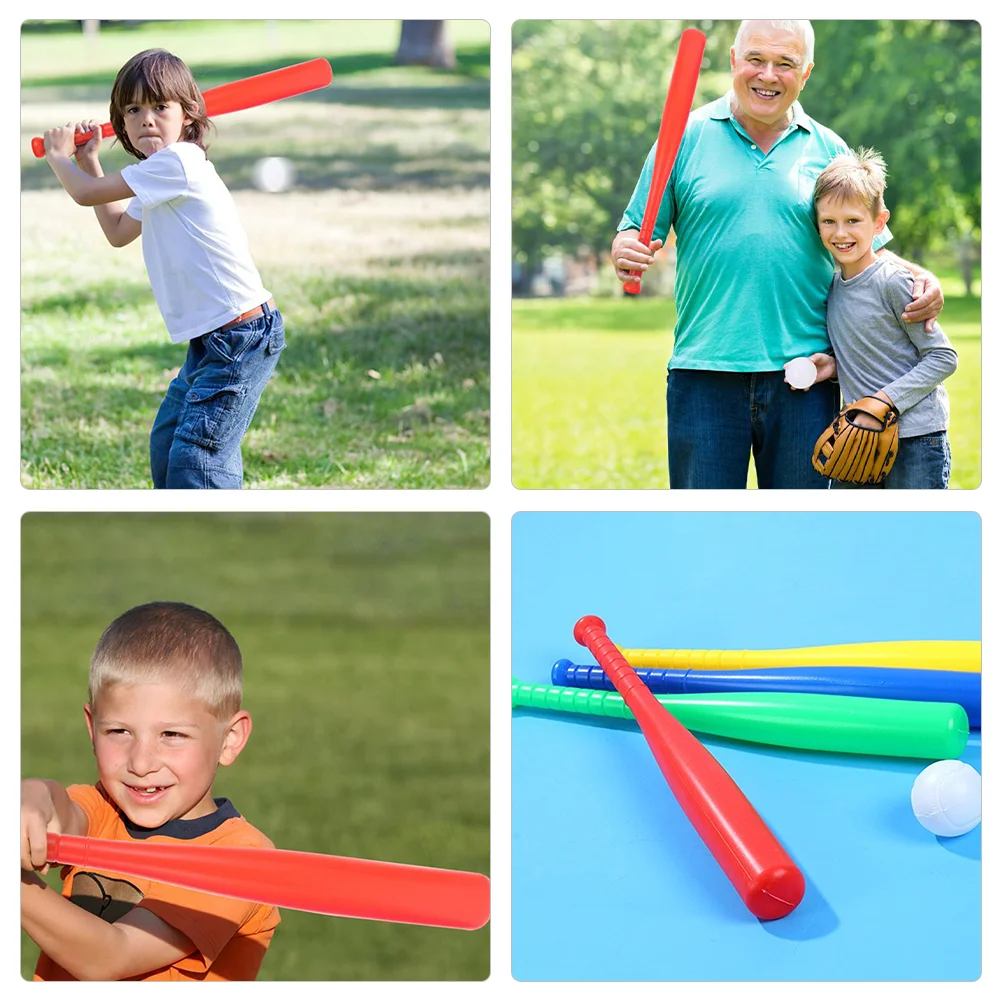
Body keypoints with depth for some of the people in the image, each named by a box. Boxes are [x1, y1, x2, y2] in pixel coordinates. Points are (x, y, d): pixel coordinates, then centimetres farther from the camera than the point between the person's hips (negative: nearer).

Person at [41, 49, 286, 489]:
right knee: (166, 444, 22)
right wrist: (89, 160, 29)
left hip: (241, 337, -11)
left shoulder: (178, 161, -16)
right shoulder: (157, 183, 15)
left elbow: (86, 194, -10)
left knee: (194, 460, -18)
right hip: (209, 341, 11)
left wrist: (58, 156, 11)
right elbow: (118, 231, 33)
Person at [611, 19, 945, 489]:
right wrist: (626, 255, -17)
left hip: (805, 379, 2)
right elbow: (635, 234, 6)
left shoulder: (828, 150, 10)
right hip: (705, 375, -1)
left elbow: (866, 250, 16)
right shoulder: (687, 137, 6)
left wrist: (919, 279, -3)